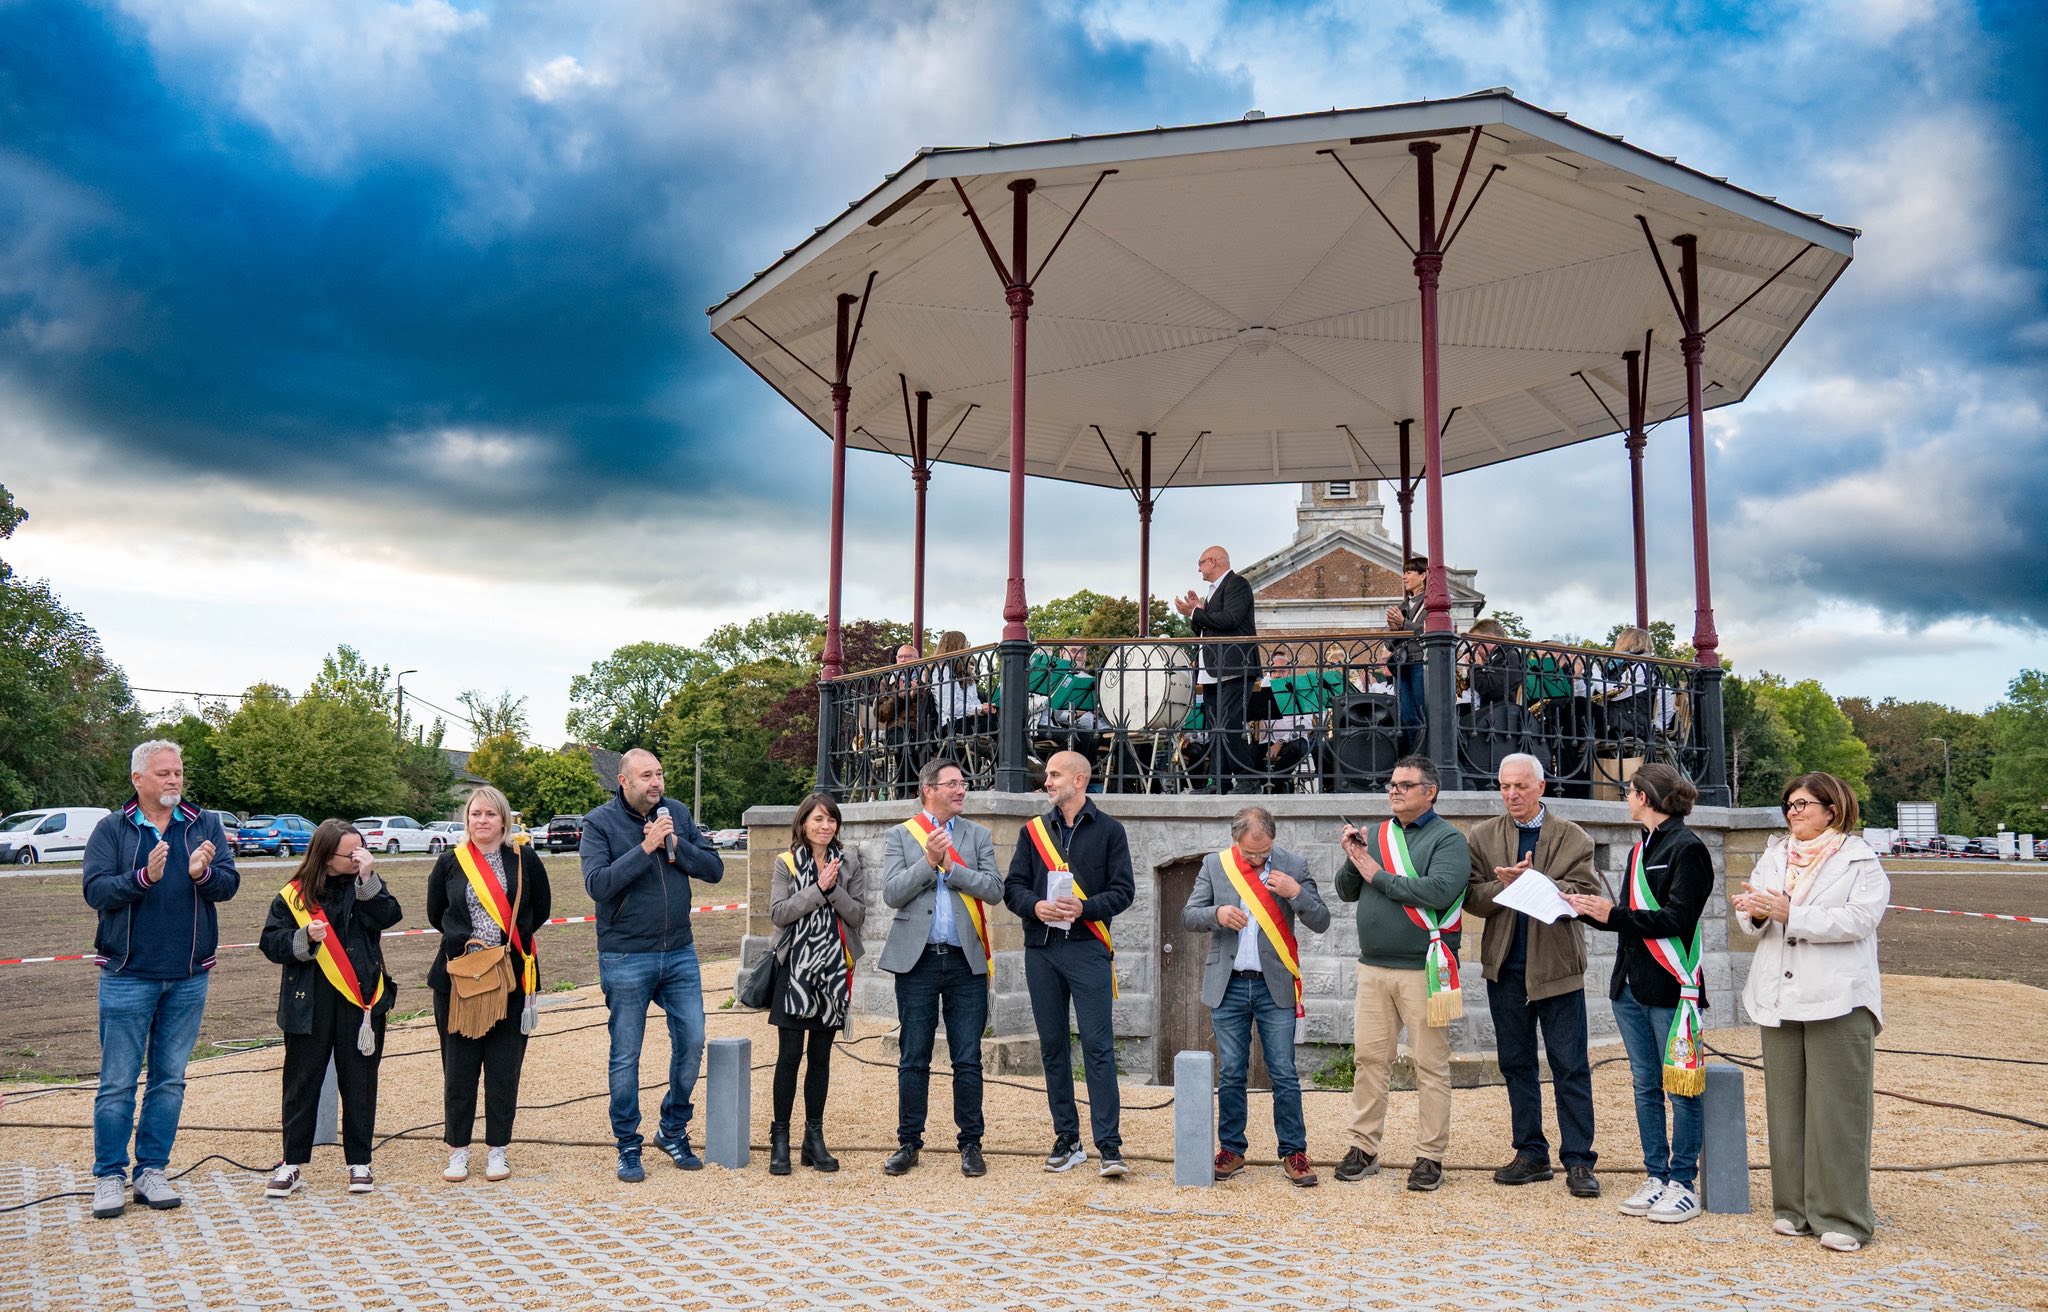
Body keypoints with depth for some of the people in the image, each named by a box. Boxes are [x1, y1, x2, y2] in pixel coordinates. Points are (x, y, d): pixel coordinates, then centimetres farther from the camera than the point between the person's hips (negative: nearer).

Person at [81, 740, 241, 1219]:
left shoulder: (206, 825, 5)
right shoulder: (111, 829, 0)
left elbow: (229, 884, -3)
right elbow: (95, 890, -10)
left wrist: (203, 873, -24)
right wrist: (144, 877, -26)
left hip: (189, 977, 2)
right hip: (127, 976, -2)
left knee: (170, 1079, 10)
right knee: (118, 1082, 2)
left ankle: (151, 1171, 20)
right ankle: (109, 1176, 13)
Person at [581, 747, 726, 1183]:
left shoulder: (678, 813, 5)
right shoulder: (600, 822, -7)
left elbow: (714, 869, 1)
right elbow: (597, 884, -19)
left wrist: (676, 845, -14)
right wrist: (645, 848, -24)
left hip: (680, 953, 4)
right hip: (625, 958, -4)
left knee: (692, 1043, 6)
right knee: (625, 1057, 5)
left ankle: (673, 1131, 26)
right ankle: (628, 1147, 20)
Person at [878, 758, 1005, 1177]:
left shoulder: (977, 835, 9)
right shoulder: (900, 836, 5)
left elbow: (994, 890, -2)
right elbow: (891, 894, -6)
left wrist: (951, 866, -10)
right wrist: (929, 860, -14)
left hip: (966, 961, 1)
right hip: (917, 958, -1)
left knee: (968, 1060, 4)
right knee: (913, 1059, 6)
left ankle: (970, 1144, 15)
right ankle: (909, 1142, 17)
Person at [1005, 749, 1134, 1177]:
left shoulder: (1108, 830, 4)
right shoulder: (1033, 830, 13)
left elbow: (1123, 889, 0)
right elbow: (1013, 885, 9)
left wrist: (1084, 907, -17)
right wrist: (1035, 905, -12)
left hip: (1088, 949, -4)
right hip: (1040, 950, 4)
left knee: (1098, 1045, -8)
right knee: (1052, 1046, 7)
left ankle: (1109, 1146, -5)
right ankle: (1066, 1139, 17)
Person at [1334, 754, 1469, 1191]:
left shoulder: (1448, 839, -4)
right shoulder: (1376, 834, 13)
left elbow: (1437, 892, -20)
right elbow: (1347, 892, 14)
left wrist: (1378, 875, -13)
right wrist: (1353, 859, -4)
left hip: (1423, 970, -5)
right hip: (1373, 967, 5)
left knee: (1431, 1065, 1)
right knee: (1368, 1058, 7)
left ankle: (1430, 1156, 10)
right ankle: (1363, 1148, 16)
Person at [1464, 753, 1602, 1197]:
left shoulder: (1572, 837, 2)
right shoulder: (1482, 836, 7)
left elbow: (1586, 894, -10)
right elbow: (1471, 897, 0)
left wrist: (1535, 882, -21)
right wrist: (1504, 885, -18)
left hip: (1557, 966, -3)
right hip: (1505, 966, 3)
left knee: (1571, 1068, 0)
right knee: (1516, 1065, 10)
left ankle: (1578, 1160, 7)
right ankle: (1531, 1154, 20)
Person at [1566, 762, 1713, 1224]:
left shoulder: (1687, 848, -10)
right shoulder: (1639, 850, 16)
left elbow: (1676, 919, -17)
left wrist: (1613, 915, -17)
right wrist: (1591, 910, 4)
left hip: (1671, 987, -8)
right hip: (1631, 986, 8)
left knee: (1681, 1087, 1)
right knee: (1645, 1086, 12)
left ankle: (1683, 1183, 9)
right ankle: (1656, 1177, 20)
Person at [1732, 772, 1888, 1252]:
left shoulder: (1862, 862, 0)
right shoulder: (1774, 858, 16)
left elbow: (1856, 920, -14)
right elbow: (1753, 920, 10)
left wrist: (1790, 914, -20)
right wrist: (1756, 913, -13)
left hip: (1838, 1000, -5)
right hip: (1780, 998, 5)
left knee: (1837, 1109, -4)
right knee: (1786, 1104, 9)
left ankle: (1842, 1217, 2)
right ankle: (1794, 1206, 18)